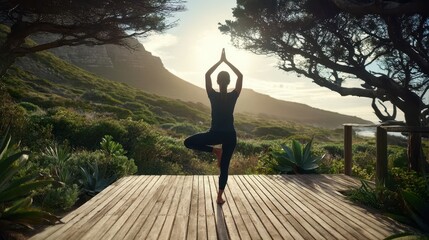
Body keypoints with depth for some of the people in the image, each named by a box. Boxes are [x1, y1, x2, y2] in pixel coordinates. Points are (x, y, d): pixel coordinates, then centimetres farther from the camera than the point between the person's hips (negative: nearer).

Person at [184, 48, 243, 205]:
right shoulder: (233, 96, -5)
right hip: (230, 135, 3)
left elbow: (207, 74, 3)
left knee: (188, 142, 14)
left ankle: (215, 151, 8)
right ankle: (220, 197, 12)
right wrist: (226, 61, 6)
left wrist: (220, 61, 7)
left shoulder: (213, 96, -7)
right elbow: (240, 76, 5)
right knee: (224, 166, 10)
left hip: (215, 134, -2)